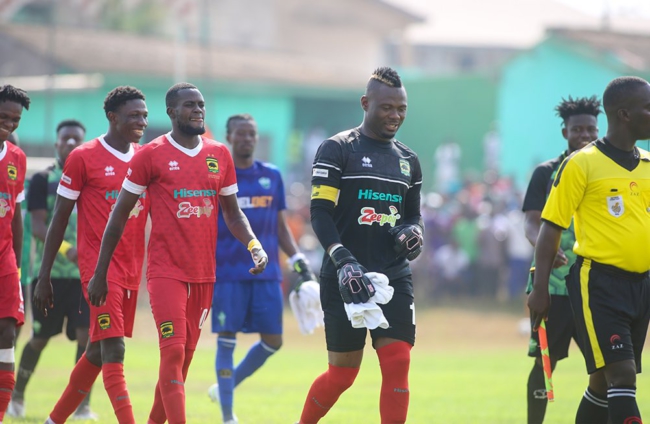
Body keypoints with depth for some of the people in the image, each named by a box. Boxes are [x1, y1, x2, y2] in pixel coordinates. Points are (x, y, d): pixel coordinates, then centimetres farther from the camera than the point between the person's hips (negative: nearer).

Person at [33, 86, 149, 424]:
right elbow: (59, 218, -1)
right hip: (98, 265, -6)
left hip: (132, 269, 6)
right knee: (113, 349, -15)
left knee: (97, 352, 12)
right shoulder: (84, 157, -4)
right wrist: (43, 277, -2)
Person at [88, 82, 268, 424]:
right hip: (166, 270, -5)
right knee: (173, 351, -15)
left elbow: (232, 213, 18)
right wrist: (99, 273, 1)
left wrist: (254, 244, -2)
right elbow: (119, 216, 2)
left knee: (185, 355, 8)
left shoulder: (220, 155, 10)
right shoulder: (151, 155, -3)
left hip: (203, 273, 5)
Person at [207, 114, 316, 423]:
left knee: (272, 341, 3)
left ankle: (227, 386, 24)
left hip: (266, 273, 4)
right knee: (226, 340, -4)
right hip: (228, 273, -4)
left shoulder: (272, 177, 11)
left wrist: (299, 262, 7)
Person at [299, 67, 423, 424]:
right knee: (343, 374, 3)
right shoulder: (337, 150, -3)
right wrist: (344, 260, -22)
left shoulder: (407, 160, 15)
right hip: (345, 279, -4)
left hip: (394, 276, 4)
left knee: (397, 365, -9)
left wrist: (412, 232, -1)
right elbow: (320, 213, -9)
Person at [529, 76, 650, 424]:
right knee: (622, 376, -16)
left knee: (605, 381, 11)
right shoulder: (581, 164, -7)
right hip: (599, 282, -7)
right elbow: (550, 228, -6)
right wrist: (540, 289, -11)